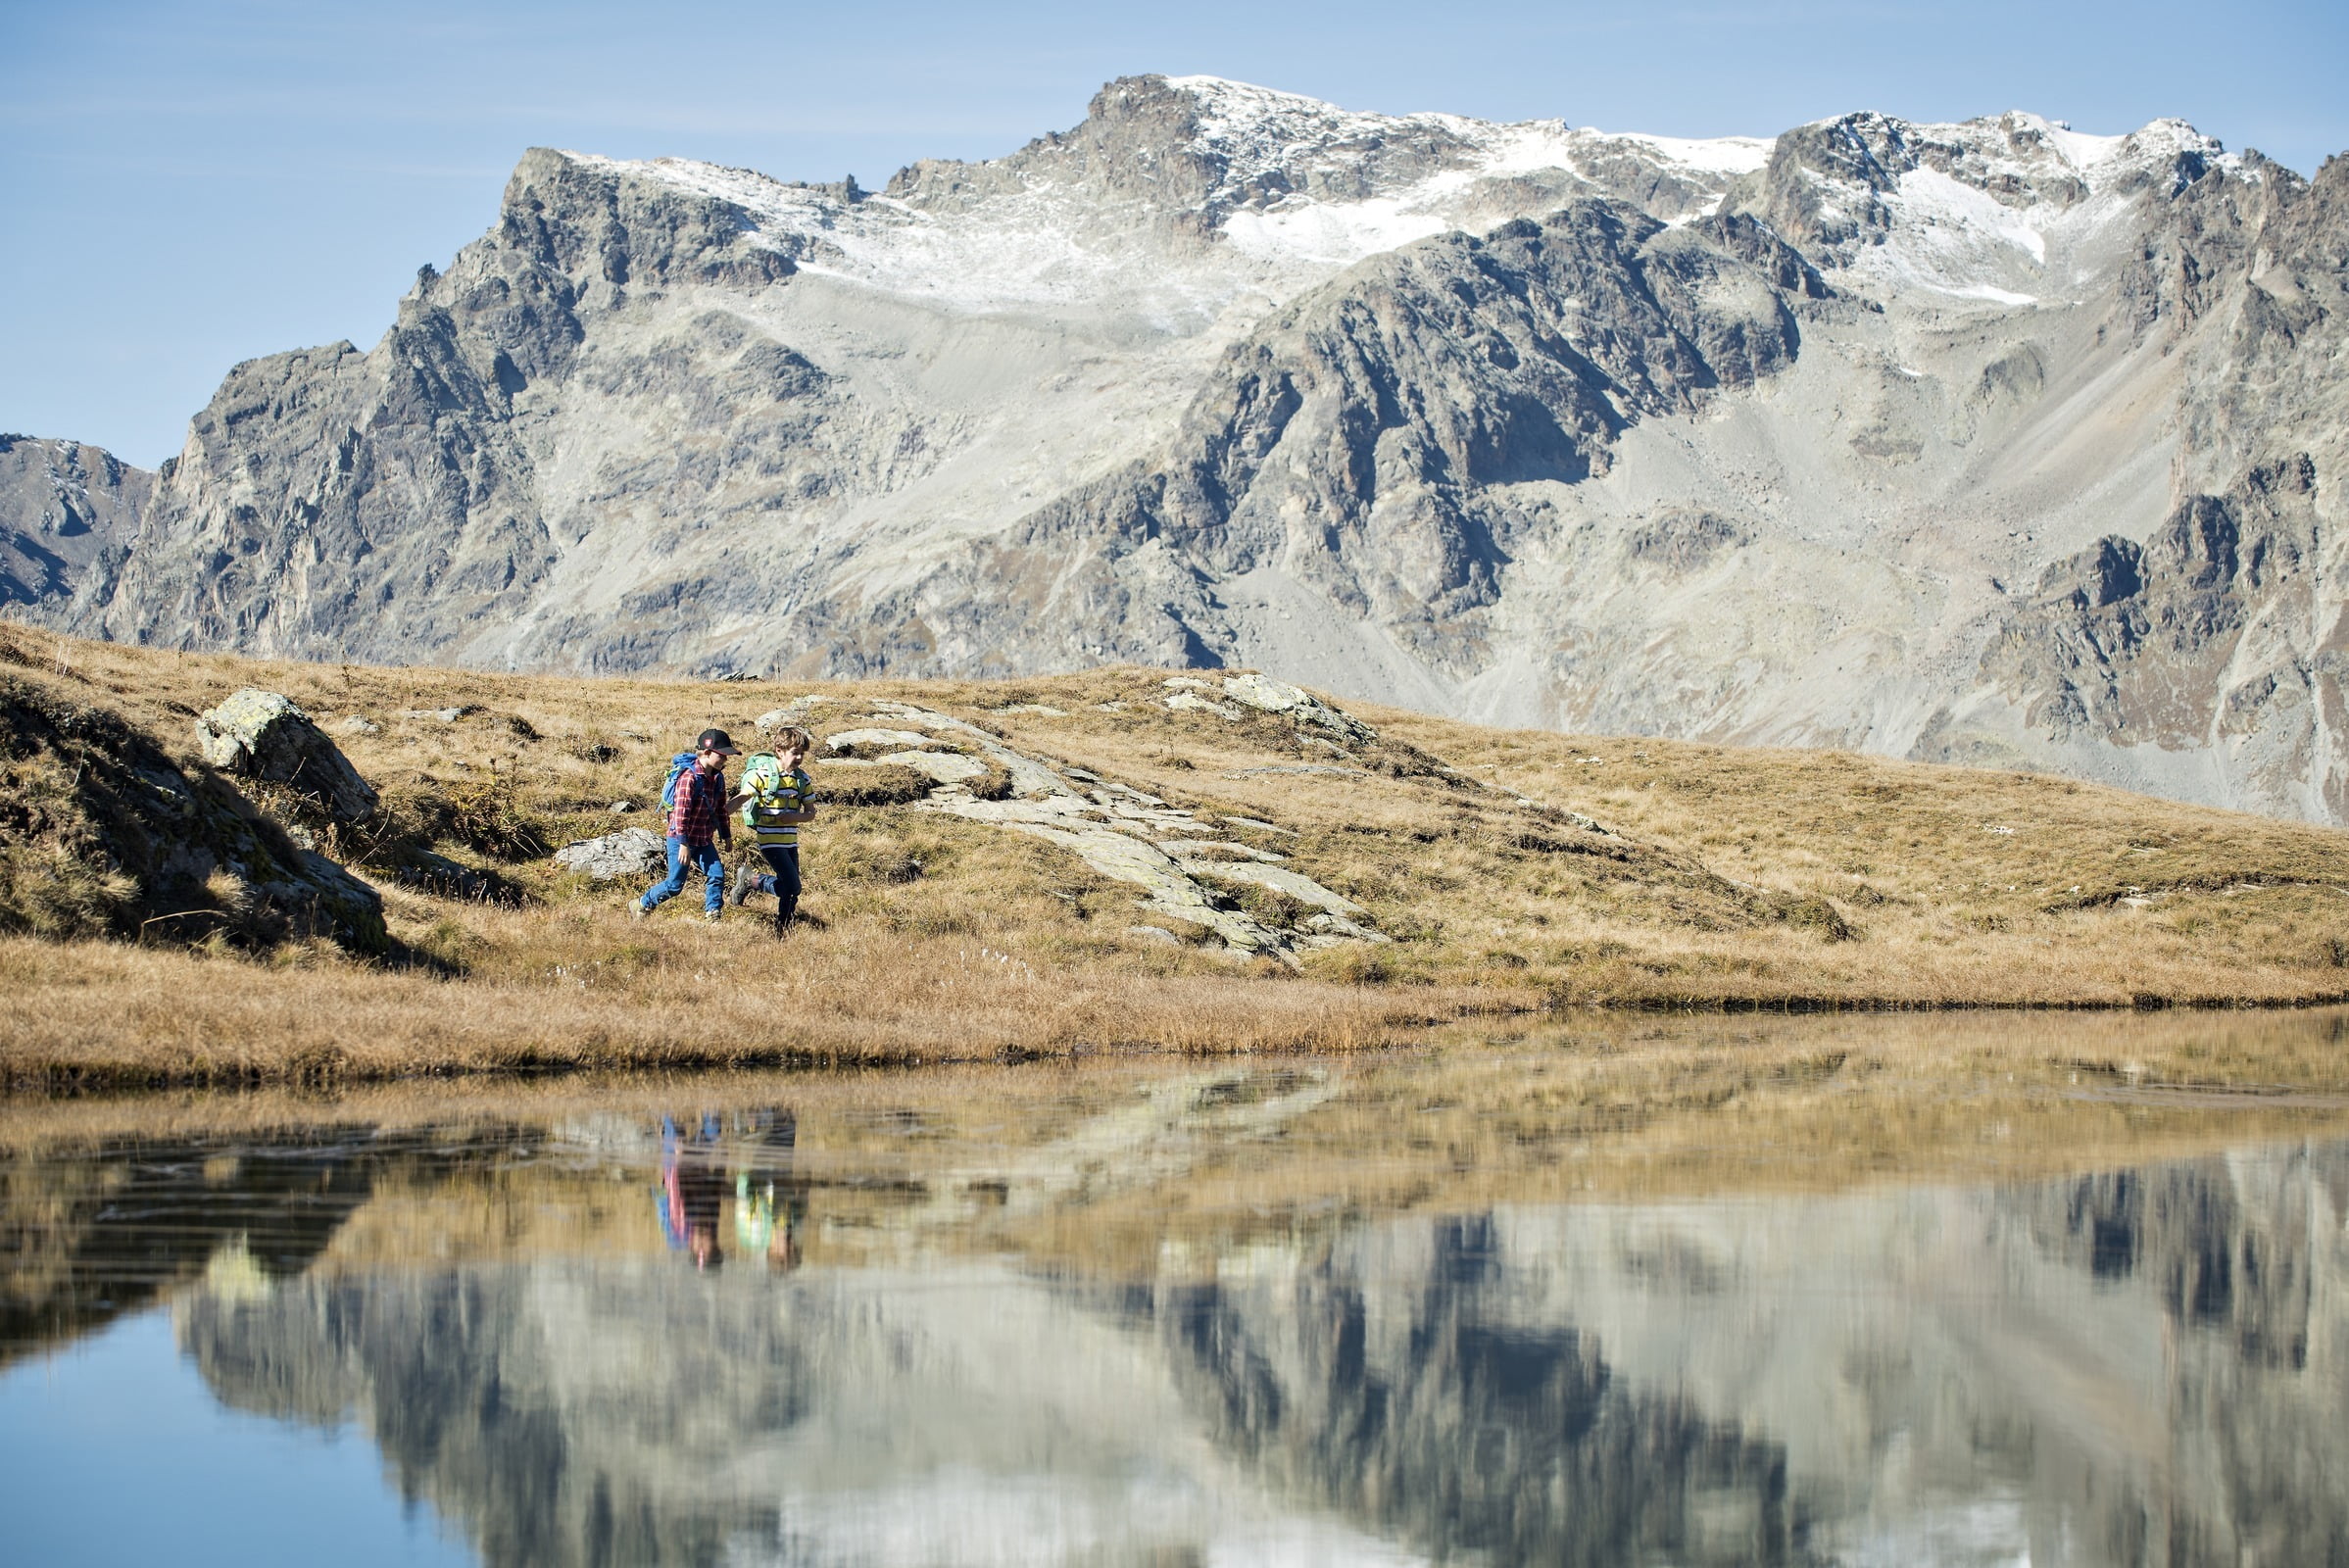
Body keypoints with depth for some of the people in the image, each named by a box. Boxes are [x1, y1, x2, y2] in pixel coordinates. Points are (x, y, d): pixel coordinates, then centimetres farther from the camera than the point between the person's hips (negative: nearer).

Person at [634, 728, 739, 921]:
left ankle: (712, 917, 1)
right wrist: (683, 844, -24)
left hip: (704, 840, 7)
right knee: (675, 885, 0)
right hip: (681, 839, -7)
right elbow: (681, 812, -23)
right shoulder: (689, 777, -21)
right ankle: (642, 905, 22)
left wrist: (726, 836, 18)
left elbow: (721, 809, 16)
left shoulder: (718, 778, 4)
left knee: (717, 875, -7)